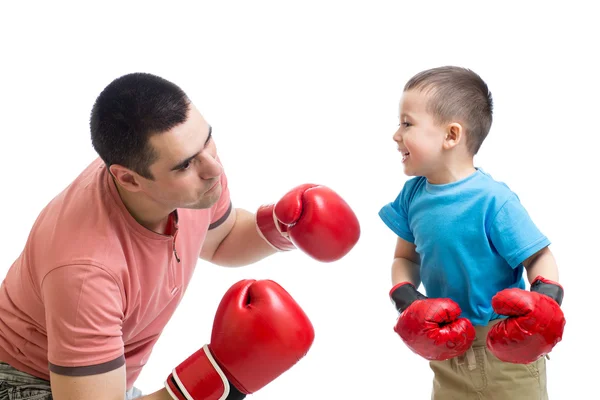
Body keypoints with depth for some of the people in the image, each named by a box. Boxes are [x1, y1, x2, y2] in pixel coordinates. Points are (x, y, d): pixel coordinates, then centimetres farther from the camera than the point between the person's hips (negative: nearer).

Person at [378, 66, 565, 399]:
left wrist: (545, 299, -34)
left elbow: (540, 257, -15)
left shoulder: (492, 199, -21)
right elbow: (405, 258, 6)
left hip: (506, 349, -5)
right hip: (448, 350, 6)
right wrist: (406, 301, -12)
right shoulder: (413, 194, -4)